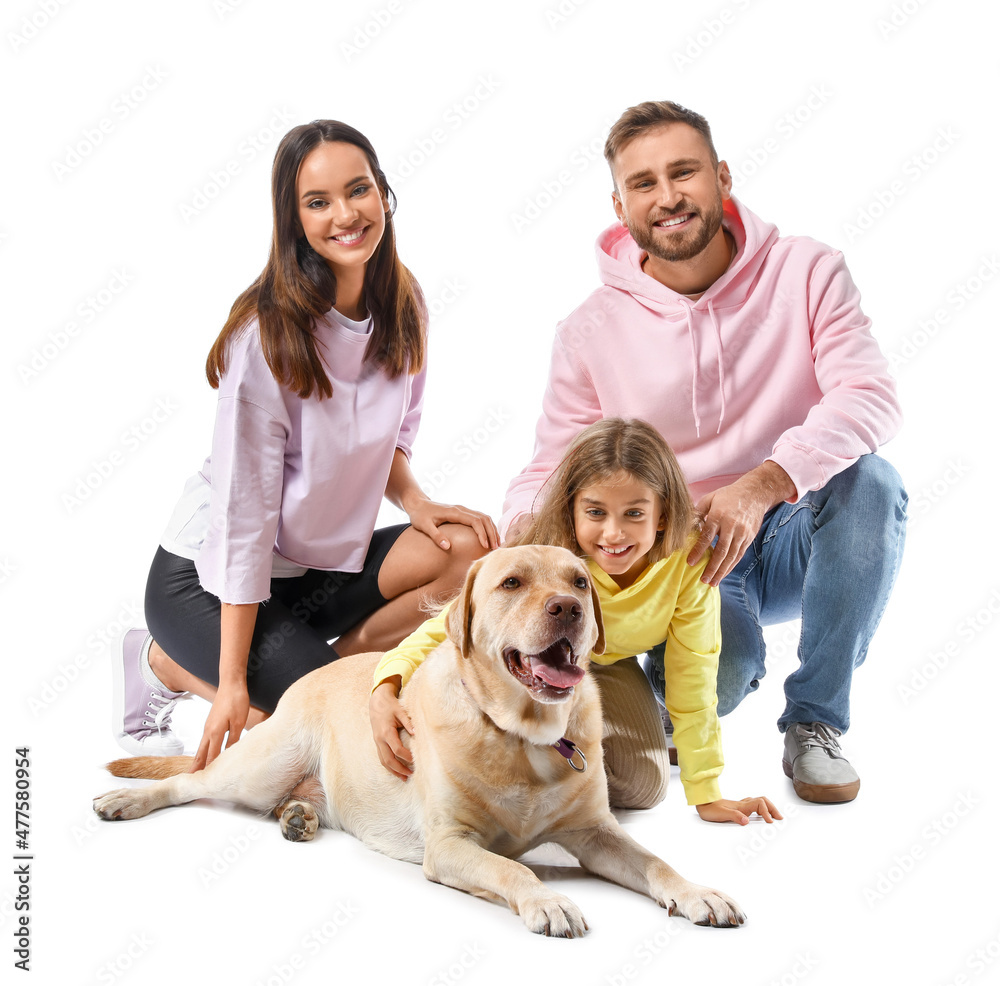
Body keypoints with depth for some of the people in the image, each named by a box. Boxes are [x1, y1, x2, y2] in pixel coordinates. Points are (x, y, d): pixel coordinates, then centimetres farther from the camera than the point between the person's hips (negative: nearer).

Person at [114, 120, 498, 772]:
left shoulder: (403, 306, -3)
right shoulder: (267, 333, -22)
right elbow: (243, 506, -22)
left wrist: (415, 503, -13)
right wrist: (233, 681, -20)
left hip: (327, 563, 6)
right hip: (207, 580, -6)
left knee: (471, 550, -17)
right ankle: (169, 665, 4)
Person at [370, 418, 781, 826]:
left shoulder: (688, 566, -35)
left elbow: (692, 688, -23)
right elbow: (448, 627, -34)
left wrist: (707, 794, -18)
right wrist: (385, 689, -53)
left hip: (611, 665, 1)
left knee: (644, 786, -13)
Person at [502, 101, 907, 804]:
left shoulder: (806, 272, -7)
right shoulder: (592, 332, -5)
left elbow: (871, 397, -21)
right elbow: (552, 473, 0)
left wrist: (761, 485, -39)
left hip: (798, 540, 1)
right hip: (683, 560, -1)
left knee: (869, 480, -32)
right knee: (711, 680, -32)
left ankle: (814, 722, -12)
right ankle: (734, 665, 12)